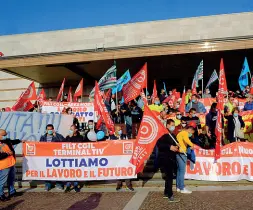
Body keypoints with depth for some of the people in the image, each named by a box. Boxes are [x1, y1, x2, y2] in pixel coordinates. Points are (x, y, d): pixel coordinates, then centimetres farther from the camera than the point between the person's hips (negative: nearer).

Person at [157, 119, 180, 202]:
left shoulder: (173, 135, 18)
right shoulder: (163, 134, -10)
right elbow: (159, 144, -23)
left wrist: (176, 147, 1)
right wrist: (169, 147, -25)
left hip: (171, 158, 9)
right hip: (165, 158, -9)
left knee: (169, 176, 15)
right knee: (169, 176, -12)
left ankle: (166, 193, 26)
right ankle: (170, 196, -10)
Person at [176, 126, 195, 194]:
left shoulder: (180, 133, 21)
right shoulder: (185, 133, -9)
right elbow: (186, 139, -29)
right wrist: (192, 145, -17)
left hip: (178, 153, 10)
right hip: (182, 153, -10)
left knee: (179, 170, 14)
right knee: (182, 171, -5)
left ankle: (178, 187, 20)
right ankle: (182, 188, -1)